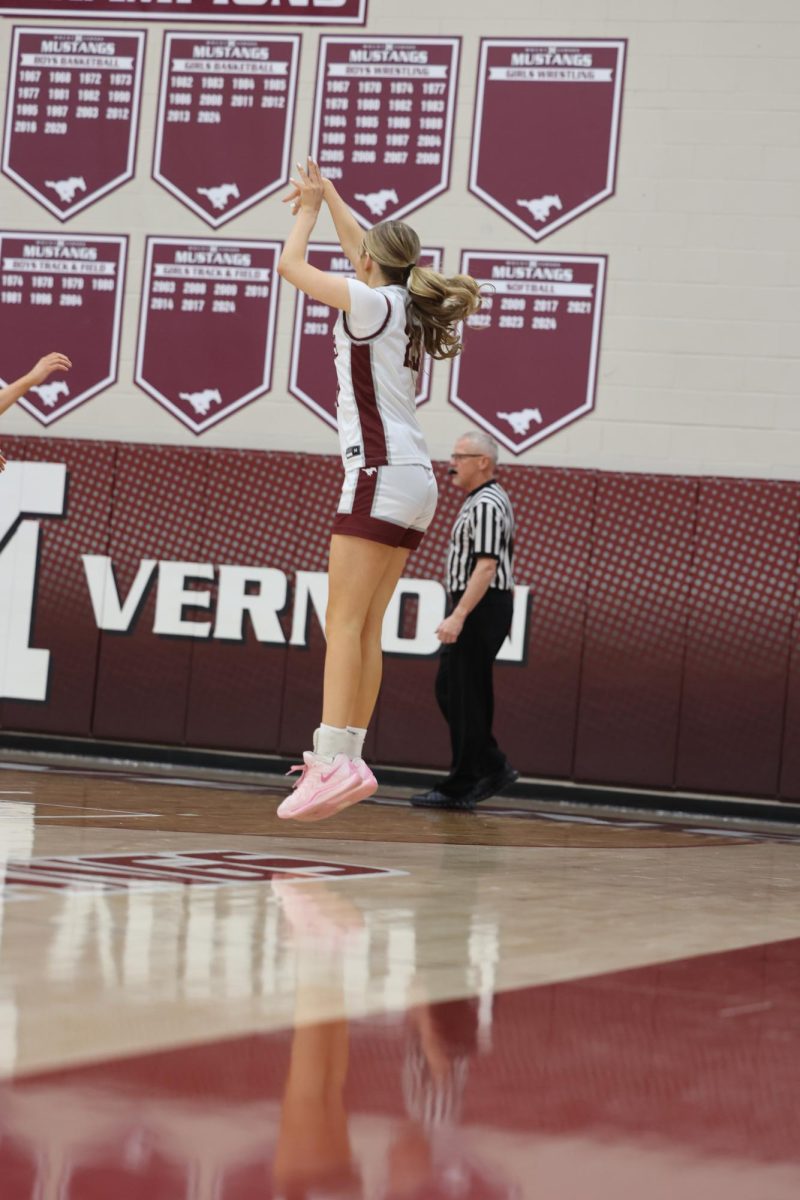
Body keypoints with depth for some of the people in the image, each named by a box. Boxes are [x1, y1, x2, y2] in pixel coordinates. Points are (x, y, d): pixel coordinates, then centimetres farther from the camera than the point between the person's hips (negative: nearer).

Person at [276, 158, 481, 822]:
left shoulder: (372, 301, -7)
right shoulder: (406, 304, 16)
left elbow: (291, 265, 1)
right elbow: (369, 250, 35)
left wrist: (309, 207, 16)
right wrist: (328, 195, 40)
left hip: (381, 474, -9)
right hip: (415, 482, 9)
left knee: (345, 623, -15)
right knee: (366, 629, 8)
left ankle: (334, 761, -24)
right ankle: (347, 759, 6)